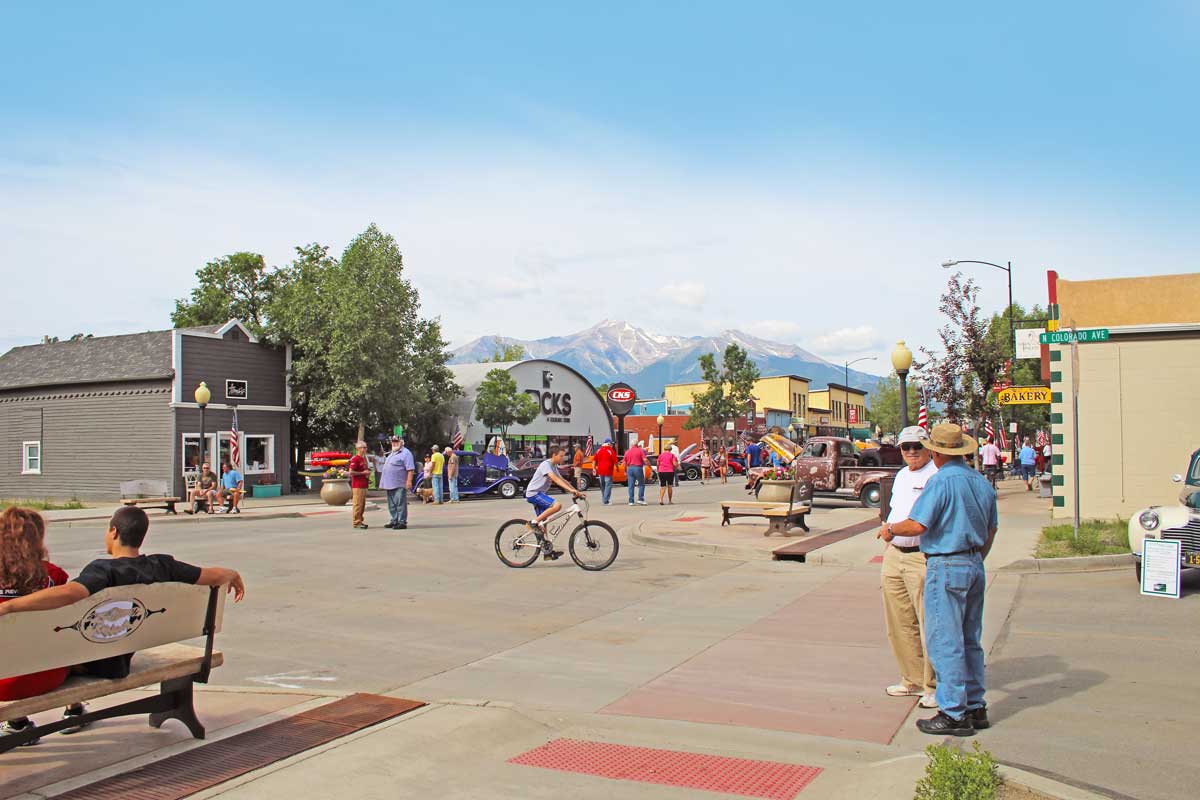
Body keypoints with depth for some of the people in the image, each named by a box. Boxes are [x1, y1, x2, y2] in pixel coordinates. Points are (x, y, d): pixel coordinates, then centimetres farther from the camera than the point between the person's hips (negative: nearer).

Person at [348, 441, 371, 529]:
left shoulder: (364, 458, 18)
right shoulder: (355, 459, -12)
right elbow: (351, 472, -19)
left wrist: (368, 475, 14)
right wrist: (363, 473, -16)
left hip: (364, 485, 9)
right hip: (357, 485, -9)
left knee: (363, 505, 12)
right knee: (358, 504, -6)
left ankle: (360, 521, 19)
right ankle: (356, 522, -2)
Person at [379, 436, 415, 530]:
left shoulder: (405, 453, -7)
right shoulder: (392, 453, 22)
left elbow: (410, 469, -15)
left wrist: (409, 481, -23)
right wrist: (385, 483, 22)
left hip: (400, 485, -9)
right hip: (390, 484, 9)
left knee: (400, 504, -7)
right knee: (392, 505, 13)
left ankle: (402, 522, -5)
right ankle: (394, 521, 20)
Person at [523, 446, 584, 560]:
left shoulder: (554, 466, 15)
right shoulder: (546, 464, -15)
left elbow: (562, 480, 14)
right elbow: (555, 479, -27)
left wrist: (576, 491, 3)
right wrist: (571, 490, -35)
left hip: (539, 494, 10)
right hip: (533, 493, -10)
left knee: (543, 521, 9)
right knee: (557, 505, -26)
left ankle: (547, 551, 13)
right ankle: (534, 522, -17)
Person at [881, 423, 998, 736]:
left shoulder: (941, 481, -15)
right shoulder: (982, 482, 11)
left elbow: (917, 525, -20)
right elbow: (991, 530, 18)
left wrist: (891, 529, -1)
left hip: (946, 567, -9)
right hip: (975, 566, 9)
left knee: (944, 642, -3)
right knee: (970, 642, 16)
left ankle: (955, 714, 0)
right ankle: (976, 708, 22)